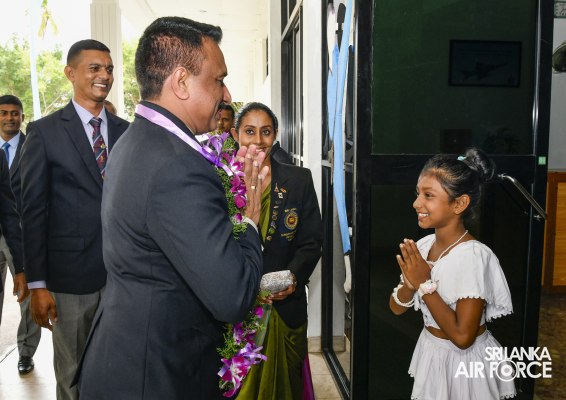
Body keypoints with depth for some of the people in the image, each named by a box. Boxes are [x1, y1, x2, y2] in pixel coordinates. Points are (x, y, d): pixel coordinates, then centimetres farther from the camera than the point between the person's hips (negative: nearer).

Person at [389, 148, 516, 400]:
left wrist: (424, 284, -24)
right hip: (430, 353, 6)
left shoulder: (474, 256, -25)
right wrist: (410, 284, -21)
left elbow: (463, 337, -27)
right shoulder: (423, 245, -6)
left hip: (464, 361, -6)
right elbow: (397, 308, -1)